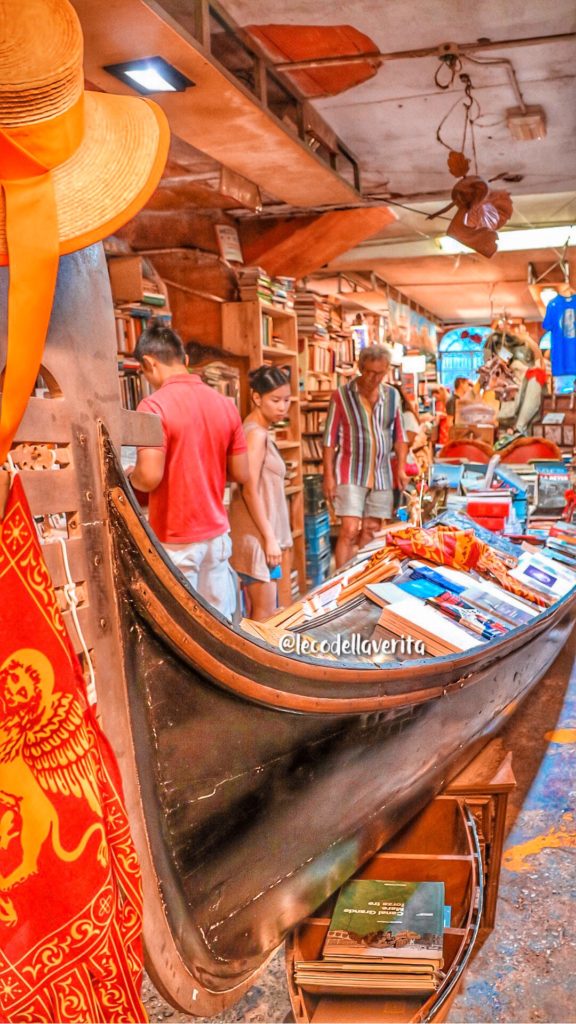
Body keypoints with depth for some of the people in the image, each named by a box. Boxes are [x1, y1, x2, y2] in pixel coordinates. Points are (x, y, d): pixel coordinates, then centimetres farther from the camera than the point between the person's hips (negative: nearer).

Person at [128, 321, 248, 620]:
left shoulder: (154, 406, -15)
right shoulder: (225, 404, 4)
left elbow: (150, 477, -22)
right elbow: (240, 474, 7)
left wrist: (130, 477, 0)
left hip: (175, 539, -6)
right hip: (217, 533, 6)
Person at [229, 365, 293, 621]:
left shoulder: (259, 431, 14)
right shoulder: (256, 434, -15)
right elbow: (250, 491, -20)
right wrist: (269, 538, -19)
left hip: (260, 535, 10)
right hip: (257, 536, -10)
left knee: (255, 614, 15)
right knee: (264, 616, -3)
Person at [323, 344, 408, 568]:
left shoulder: (392, 396, 6)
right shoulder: (342, 396, -7)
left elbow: (399, 434, 13)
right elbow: (330, 438, -5)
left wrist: (401, 468, 5)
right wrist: (329, 475, -8)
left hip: (381, 473, 4)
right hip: (350, 474, -4)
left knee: (371, 532, 7)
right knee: (350, 530, -10)